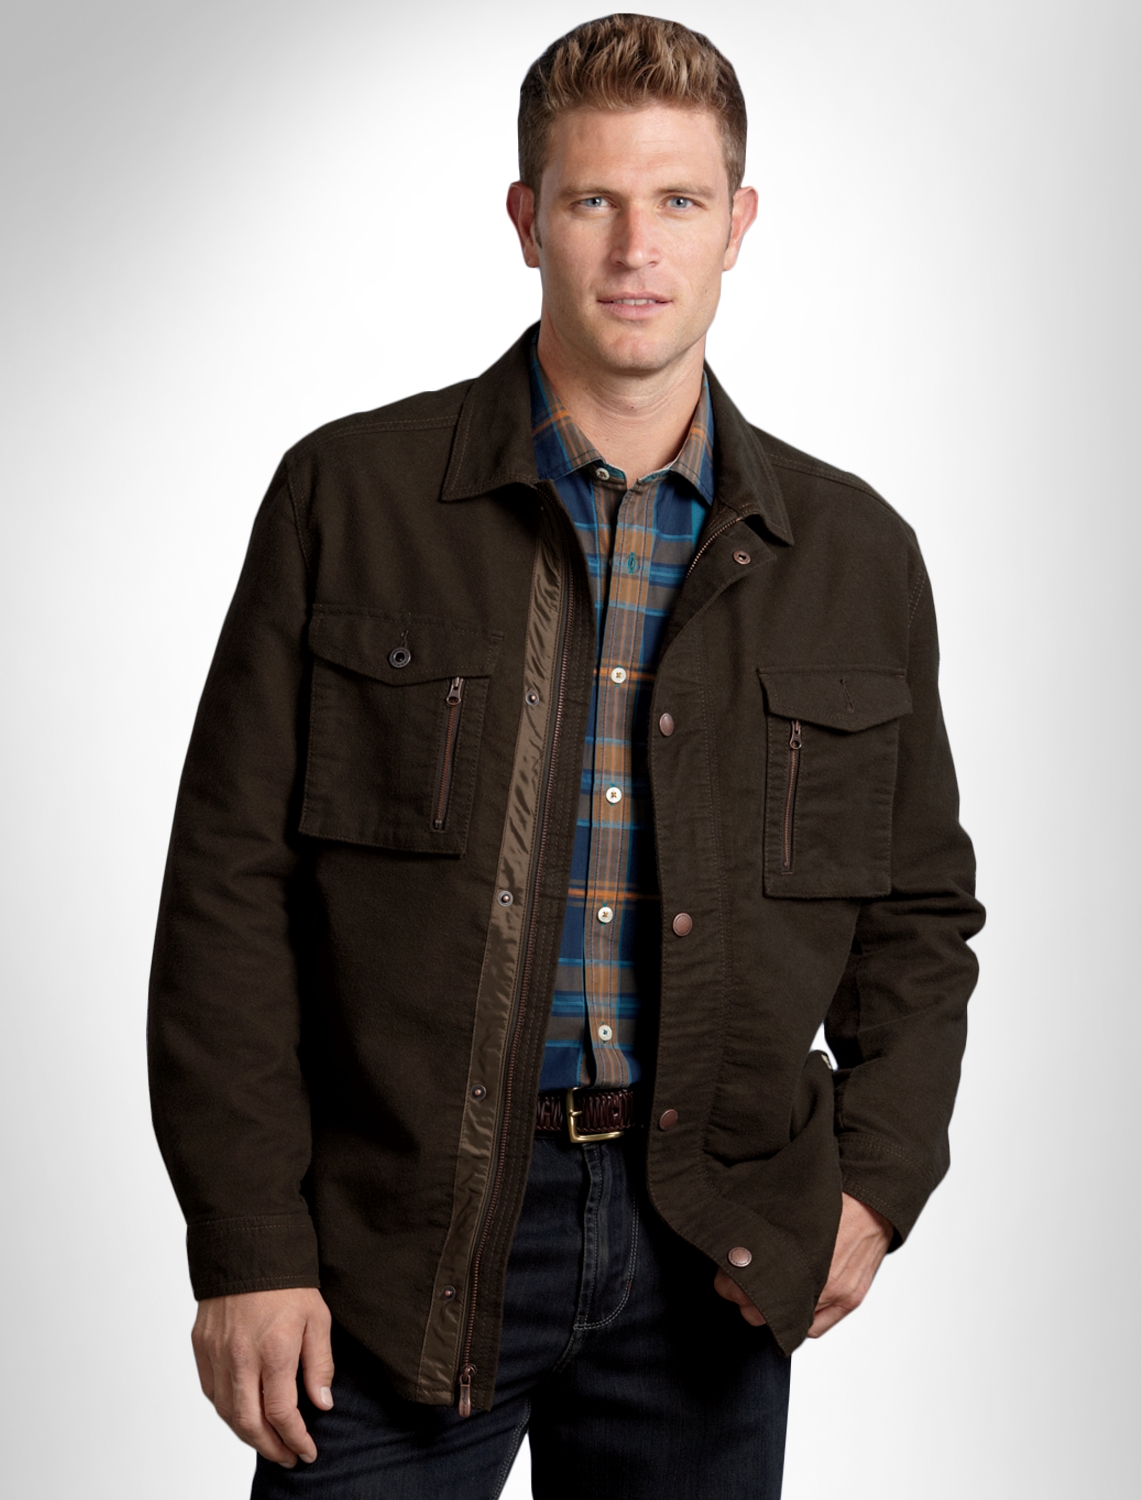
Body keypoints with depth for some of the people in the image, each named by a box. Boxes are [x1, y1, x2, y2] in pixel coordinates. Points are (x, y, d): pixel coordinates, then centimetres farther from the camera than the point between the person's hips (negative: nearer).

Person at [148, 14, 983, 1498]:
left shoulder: (854, 552, 5)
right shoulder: (349, 495, -2)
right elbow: (231, 885, -3)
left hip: (717, 1255, 2)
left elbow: (921, 911, 12)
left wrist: (877, 1178, -2)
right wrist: (247, 1247, -7)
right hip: (400, 1239, -2)